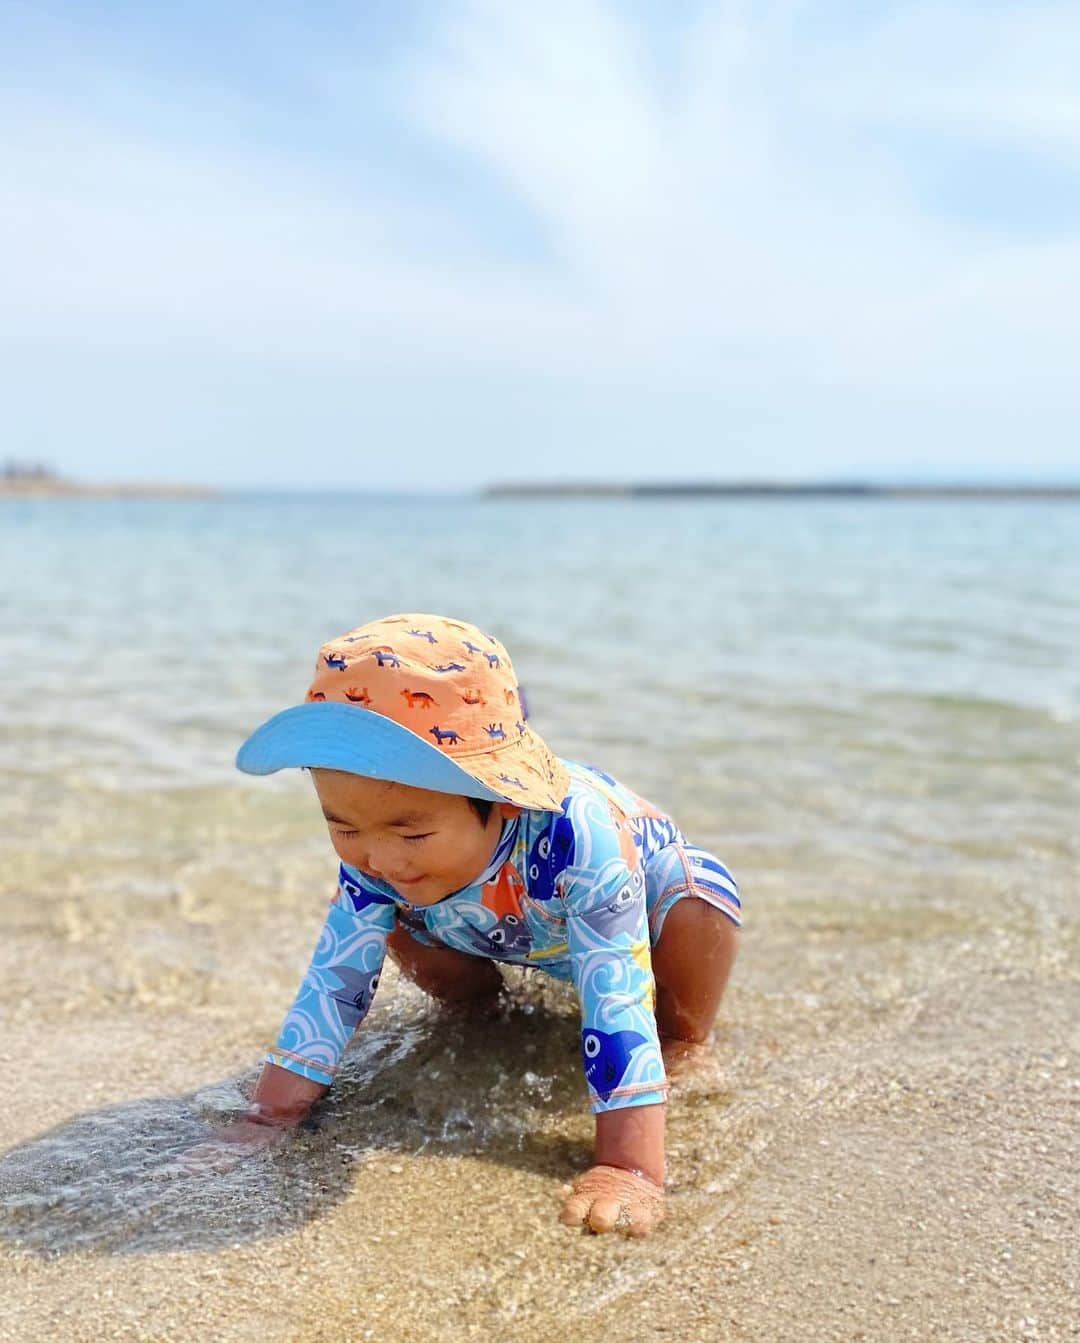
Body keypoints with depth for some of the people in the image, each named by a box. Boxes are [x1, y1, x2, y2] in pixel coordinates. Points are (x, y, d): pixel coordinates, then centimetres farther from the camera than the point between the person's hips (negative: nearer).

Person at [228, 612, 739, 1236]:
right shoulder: (378, 862, -32)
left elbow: (618, 1005, -47)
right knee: (395, 922, -13)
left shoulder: (579, 837, -47)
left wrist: (632, 1170, -49)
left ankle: (680, 1044, -3)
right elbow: (335, 980, -22)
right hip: (513, 929, 4)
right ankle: (482, 1004, 17)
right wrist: (270, 1114, -23)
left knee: (701, 904, -33)